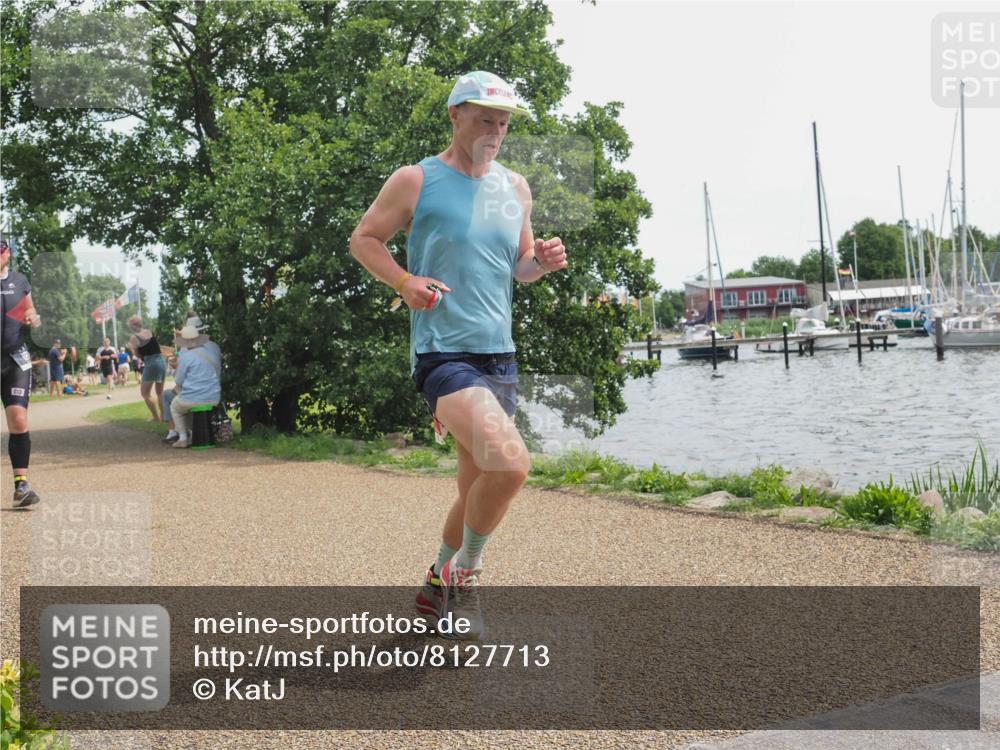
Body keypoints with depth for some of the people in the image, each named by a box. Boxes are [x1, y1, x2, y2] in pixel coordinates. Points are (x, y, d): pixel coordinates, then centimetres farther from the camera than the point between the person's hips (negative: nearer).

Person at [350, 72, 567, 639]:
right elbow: (363, 239, 4)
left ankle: (439, 584, 36)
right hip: (444, 352, -7)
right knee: (510, 464, -25)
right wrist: (404, 280, -14)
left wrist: (543, 262, -1)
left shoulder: (515, 188, 15)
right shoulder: (416, 181, -1)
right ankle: (466, 572, -1)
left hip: (500, 356, 7)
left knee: (478, 488, 14)